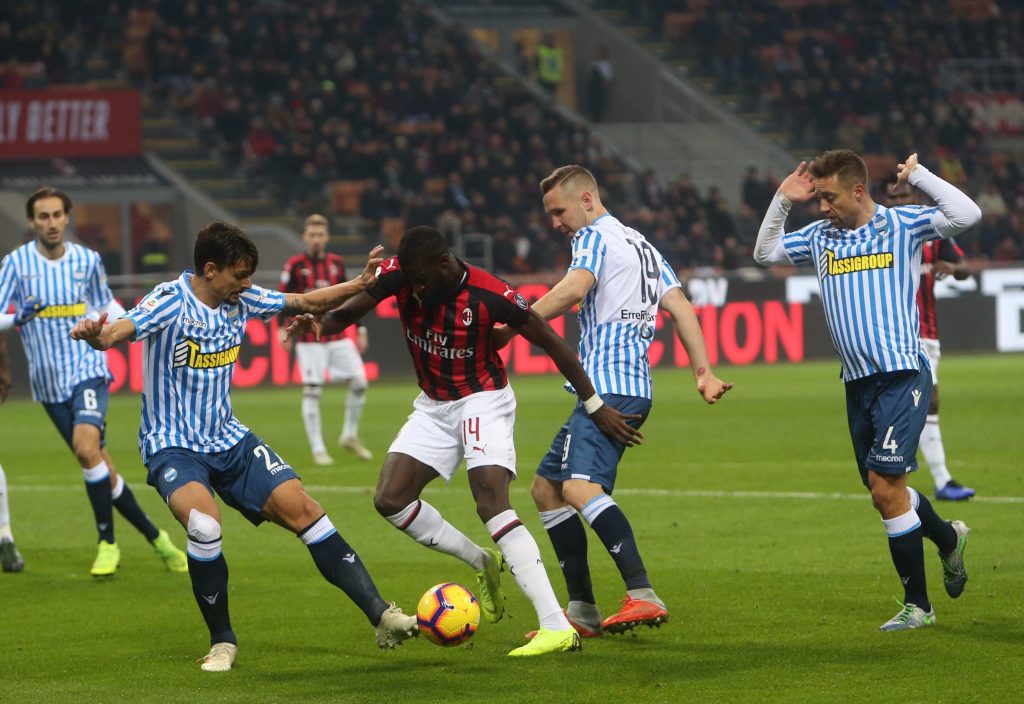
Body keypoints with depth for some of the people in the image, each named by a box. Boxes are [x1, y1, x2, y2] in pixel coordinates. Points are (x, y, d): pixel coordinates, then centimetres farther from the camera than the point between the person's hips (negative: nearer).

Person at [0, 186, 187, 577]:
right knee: (101, 470, 4)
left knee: (87, 449, -25)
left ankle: (107, 543, -12)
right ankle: (155, 537, 19)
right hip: (49, 382, 1)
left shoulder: (87, 260, 3)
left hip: (87, 370, -1)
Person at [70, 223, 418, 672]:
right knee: (204, 522, -31)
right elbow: (118, 332, -36)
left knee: (301, 509, -3)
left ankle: (381, 618, 4)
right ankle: (222, 643, -11)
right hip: (173, 446, -6)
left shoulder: (241, 300, 1)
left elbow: (308, 303, 15)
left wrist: (361, 284, 3)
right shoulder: (171, 303, -18)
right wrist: (93, 334, -59)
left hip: (229, 440, 6)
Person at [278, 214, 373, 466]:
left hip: (338, 334, 4)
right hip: (309, 339, -4)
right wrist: (284, 329, -18)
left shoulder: (337, 263, 8)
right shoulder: (295, 265, -4)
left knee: (359, 381, -2)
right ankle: (318, 450, 0)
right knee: (312, 392, -6)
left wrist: (360, 329, 13)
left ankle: (350, 436, 16)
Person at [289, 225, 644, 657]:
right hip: (433, 406, 6)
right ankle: (483, 564, 17)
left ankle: (557, 628, -31)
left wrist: (596, 407, -12)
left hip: (482, 401, -6)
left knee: (491, 503, -25)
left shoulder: (489, 296, -26)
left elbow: (550, 342, -16)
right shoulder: (399, 275, -14)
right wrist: (320, 324, -38)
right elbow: (349, 311, -12)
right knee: (390, 499, -6)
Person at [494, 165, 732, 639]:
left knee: (579, 487, -26)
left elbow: (573, 290, -20)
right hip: (633, 387, 11)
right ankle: (582, 611, 14)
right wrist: (703, 373, 12)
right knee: (546, 487, 15)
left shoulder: (595, 236, -2)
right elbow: (681, 308, 18)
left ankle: (642, 595, -38)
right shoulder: (642, 246, 25)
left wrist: (511, 329, -19)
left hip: (608, 387, -11)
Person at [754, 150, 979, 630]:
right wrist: (783, 200, 10)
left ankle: (917, 604, -6)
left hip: (902, 375, -6)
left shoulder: (901, 225, -1)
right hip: (858, 383, 6)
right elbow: (765, 253, 22)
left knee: (885, 485, -15)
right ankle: (948, 539, 41)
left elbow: (966, 215, -12)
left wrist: (918, 174, -8)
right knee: (882, 491, 11)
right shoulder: (819, 236, 14)